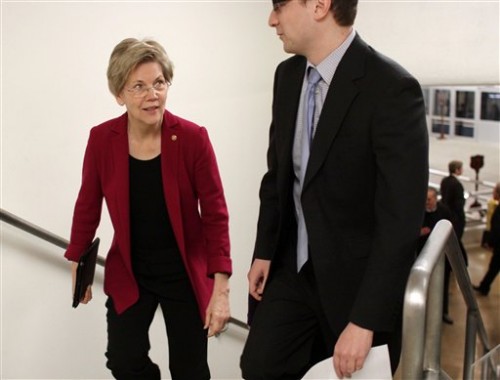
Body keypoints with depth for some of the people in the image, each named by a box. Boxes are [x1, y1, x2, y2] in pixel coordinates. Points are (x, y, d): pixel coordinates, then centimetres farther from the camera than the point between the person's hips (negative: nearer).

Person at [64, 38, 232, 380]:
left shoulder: (193, 138, -18)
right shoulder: (102, 139, -11)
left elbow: (215, 214, -13)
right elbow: (88, 206, 2)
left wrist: (221, 288, -15)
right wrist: (78, 267, 11)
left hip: (185, 275, -1)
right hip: (128, 274, 2)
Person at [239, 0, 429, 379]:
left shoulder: (392, 89, -21)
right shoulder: (288, 75, 1)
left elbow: (400, 218, -22)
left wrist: (365, 319, -22)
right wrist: (264, 250, 10)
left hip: (357, 278, -5)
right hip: (293, 266, 6)